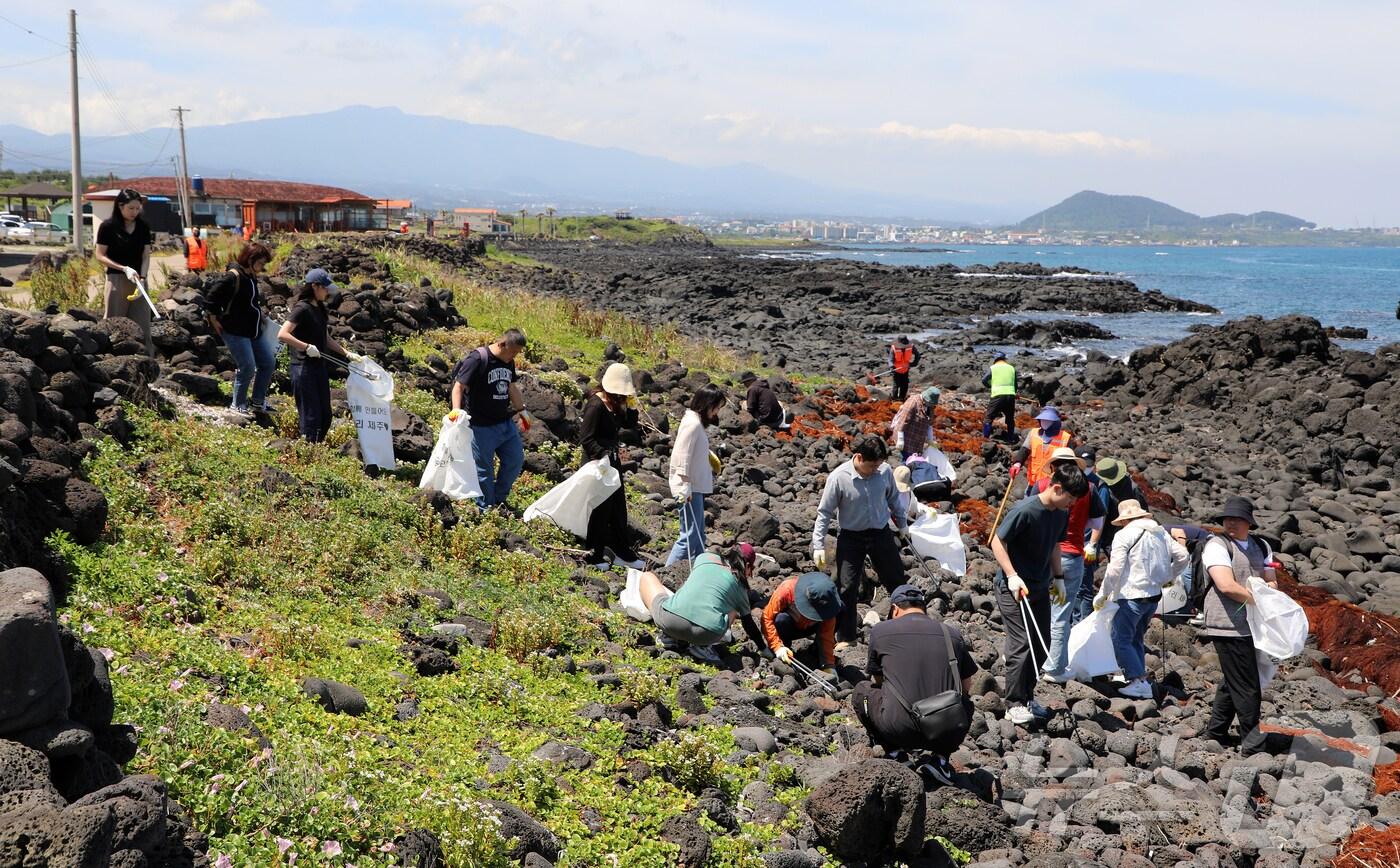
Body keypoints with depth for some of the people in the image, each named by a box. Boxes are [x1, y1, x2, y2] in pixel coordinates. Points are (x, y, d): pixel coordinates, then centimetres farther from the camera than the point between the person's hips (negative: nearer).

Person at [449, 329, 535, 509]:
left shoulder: (508, 362, 8)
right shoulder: (477, 359, -16)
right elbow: (459, 386, -19)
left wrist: (522, 409, 24)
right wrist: (456, 409, -33)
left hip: (506, 423, 8)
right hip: (482, 427, -7)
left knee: (516, 460, 9)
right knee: (484, 469, 2)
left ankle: (499, 500, 27)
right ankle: (486, 509, 16)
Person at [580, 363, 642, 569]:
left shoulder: (614, 404, 6)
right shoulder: (596, 406, -20)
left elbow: (630, 424, 13)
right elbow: (586, 439, -22)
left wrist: (631, 405, -2)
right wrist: (604, 455, -29)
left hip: (612, 461, 9)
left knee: (618, 507, 16)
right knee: (600, 509, 0)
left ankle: (622, 553, 28)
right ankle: (593, 555, 13)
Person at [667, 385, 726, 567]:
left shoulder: (696, 421, 12)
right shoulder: (693, 423, -18)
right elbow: (682, 457, -22)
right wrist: (685, 487, -22)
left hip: (696, 486, 11)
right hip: (689, 488, -11)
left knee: (698, 536, 17)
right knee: (690, 537, -9)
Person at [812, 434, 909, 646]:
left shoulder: (885, 471, -12)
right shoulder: (838, 478, -22)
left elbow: (893, 499, 8)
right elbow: (825, 513, -13)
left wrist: (902, 524, 20)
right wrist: (818, 545, -14)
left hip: (881, 533, 3)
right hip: (851, 538, -3)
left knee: (896, 580, 16)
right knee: (847, 588, 0)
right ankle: (846, 638, 15)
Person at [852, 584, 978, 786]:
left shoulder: (880, 630, 7)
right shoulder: (952, 633, 12)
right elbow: (966, 686, 23)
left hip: (900, 730, -1)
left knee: (861, 691, 26)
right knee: (966, 704, 36)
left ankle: (894, 751, 15)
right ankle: (940, 757, 14)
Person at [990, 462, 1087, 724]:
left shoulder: (1062, 514, 3)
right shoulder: (1024, 511, -21)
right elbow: (997, 541, -17)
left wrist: (1058, 577, 15)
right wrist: (1012, 576, -22)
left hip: (1040, 588, 8)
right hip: (1013, 588, -8)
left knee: (1041, 643, 9)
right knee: (1021, 644, -11)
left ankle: (1028, 696, 23)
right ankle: (1014, 705, -2)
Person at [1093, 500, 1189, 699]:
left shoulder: (1125, 535, -11)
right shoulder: (1161, 533, 10)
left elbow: (1115, 569, -15)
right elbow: (1183, 556, 12)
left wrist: (1102, 595, -6)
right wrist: (1169, 577, 27)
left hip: (1131, 596, -8)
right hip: (1154, 595, 8)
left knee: (1121, 639, -3)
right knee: (1136, 638, 19)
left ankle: (1140, 682, -11)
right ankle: (1135, 676, 20)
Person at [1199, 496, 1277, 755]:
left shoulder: (1261, 546, 14)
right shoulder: (1217, 545, -9)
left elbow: (1271, 582, 11)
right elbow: (1226, 586, -20)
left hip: (1252, 626, 8)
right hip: (1229, 626, -8)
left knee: (1232, 682, 18)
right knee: (1247, 688, -5)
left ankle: (1216, 732, 31)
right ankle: (1252, 744, 3)